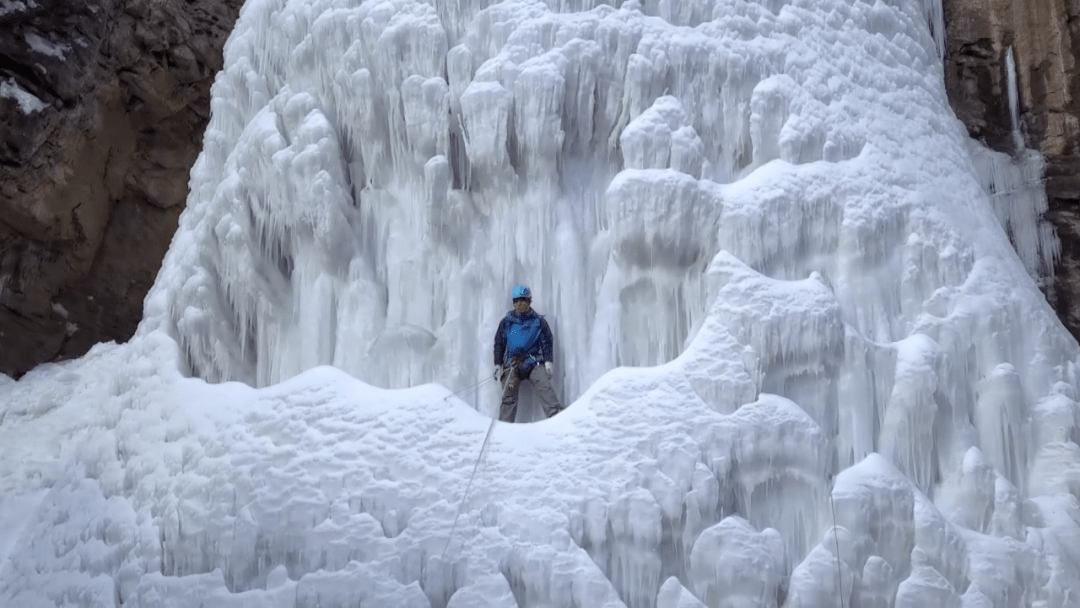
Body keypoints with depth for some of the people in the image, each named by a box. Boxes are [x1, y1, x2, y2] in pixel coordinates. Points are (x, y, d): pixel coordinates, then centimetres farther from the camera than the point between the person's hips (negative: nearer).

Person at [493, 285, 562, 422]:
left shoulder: (538, 321, 9)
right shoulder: (506, 322, 13)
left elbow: (546, 342, 9)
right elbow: (499, 343, 16)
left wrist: (547, 361, -3)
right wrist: (498, 364, 9)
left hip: (533, 361, -1)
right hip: (512, 363, 1)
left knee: (544, 386, -21)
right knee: (509, 396, -6)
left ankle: (556, 415, -27)